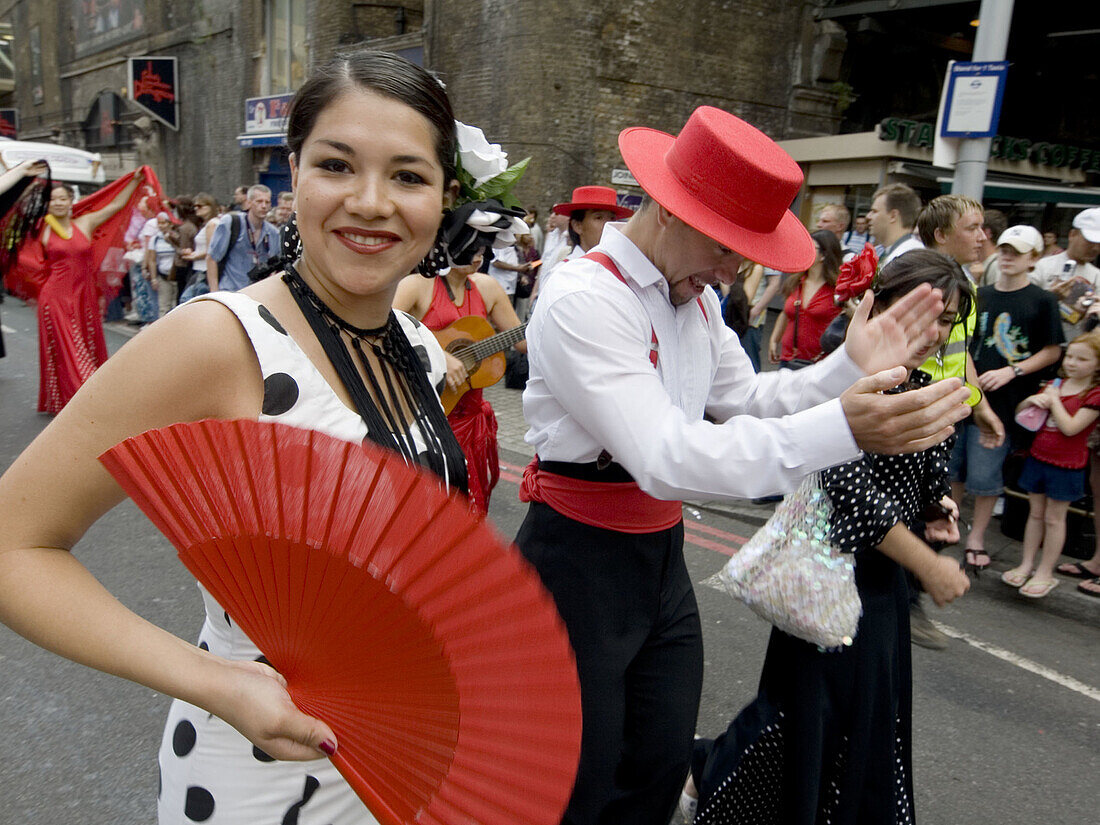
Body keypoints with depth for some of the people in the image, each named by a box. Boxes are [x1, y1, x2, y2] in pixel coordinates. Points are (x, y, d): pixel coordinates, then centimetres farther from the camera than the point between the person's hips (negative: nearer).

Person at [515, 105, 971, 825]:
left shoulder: (696, 297, 6)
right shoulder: (583, 299, -22)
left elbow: (743, 400, 14)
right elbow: (666, 458, -30)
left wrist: (850, 367, -1)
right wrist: (842, 429, -38)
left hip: (661, 554, 8)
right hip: (579, 564, -8)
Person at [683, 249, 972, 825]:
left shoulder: (925, 389, 8)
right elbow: (850, 487, -24)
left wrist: (936, 504, -1)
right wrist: (928, 564, -18)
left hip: (884, 579, 8)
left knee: (873, 720, 17)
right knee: (809, 711, 5)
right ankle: (706, 770, 29)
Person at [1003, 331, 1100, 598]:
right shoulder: (1055, 384, 7)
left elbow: (1070, 427, -23)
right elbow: (1020, 412, 11)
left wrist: (1054, 399, -15)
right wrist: (1031, 400, -10)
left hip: (1066, 466, -5)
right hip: (1037, 458, 5)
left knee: (1054, 518, 5)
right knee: (1035, 513, 14)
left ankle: (1045, 573, 15)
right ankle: (1026, 565, 23)